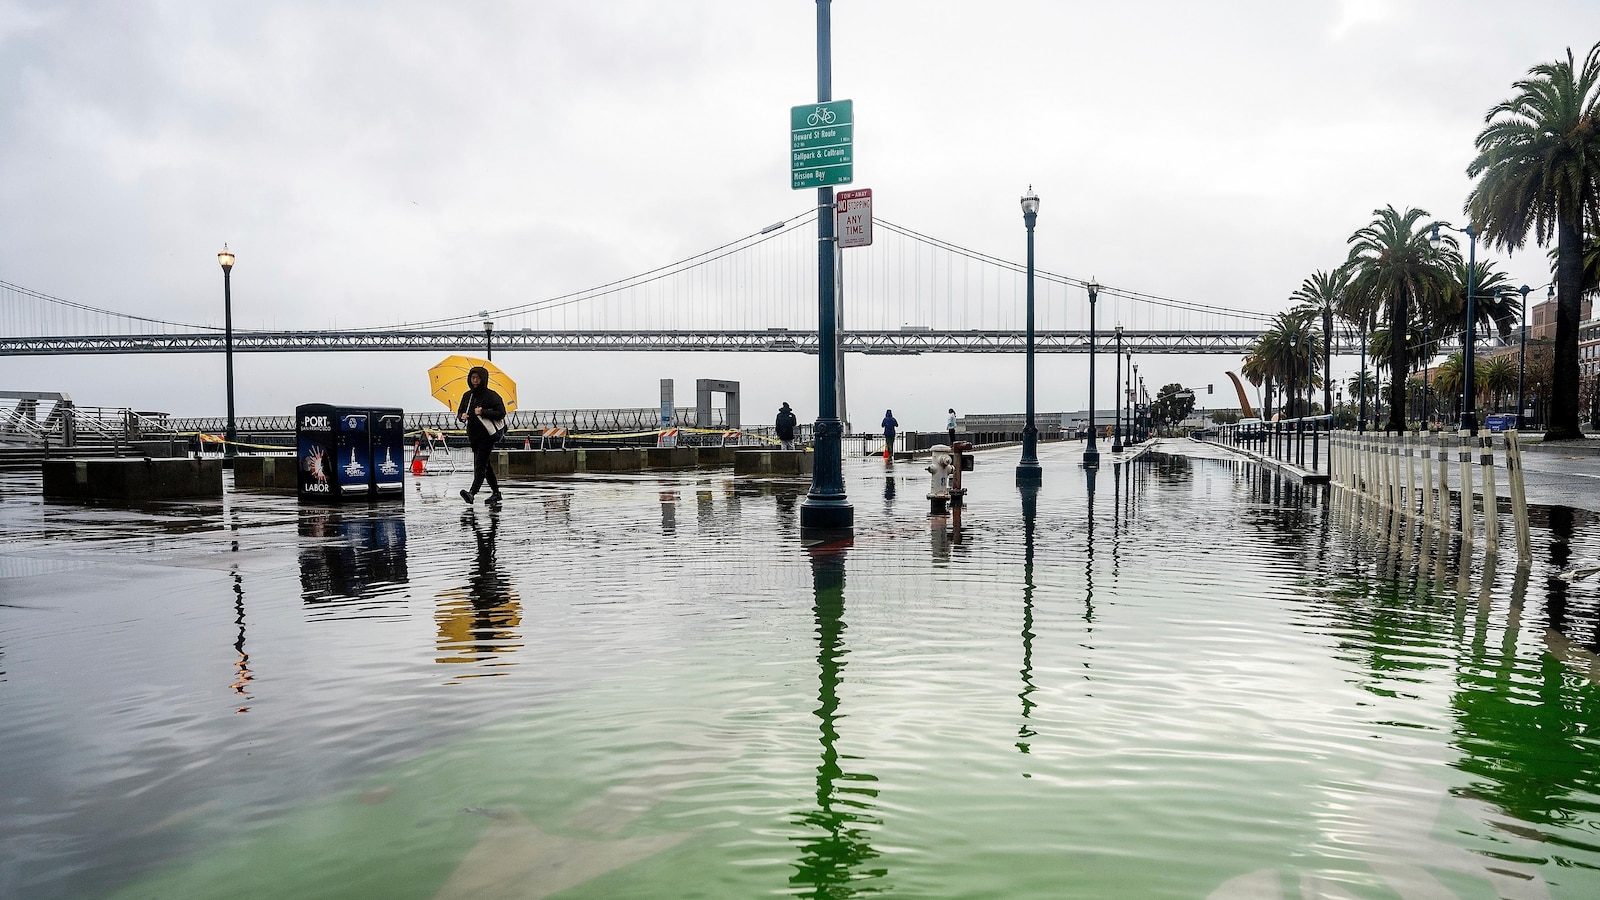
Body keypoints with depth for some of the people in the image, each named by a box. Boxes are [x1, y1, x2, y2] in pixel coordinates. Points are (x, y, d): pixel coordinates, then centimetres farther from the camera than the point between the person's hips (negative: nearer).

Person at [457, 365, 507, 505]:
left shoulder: (491, 395, -6)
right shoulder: (467, 395, 12)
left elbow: (501, 413, -11)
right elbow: (460, 412, 18)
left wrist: (484, 412, -20)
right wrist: (462, 416, -6)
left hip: (488, 435, -7)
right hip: (474, 436, 7)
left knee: (480, 465, -15)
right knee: (486, 465, 14)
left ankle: (472, 492, -27)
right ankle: (496, 493, 24)